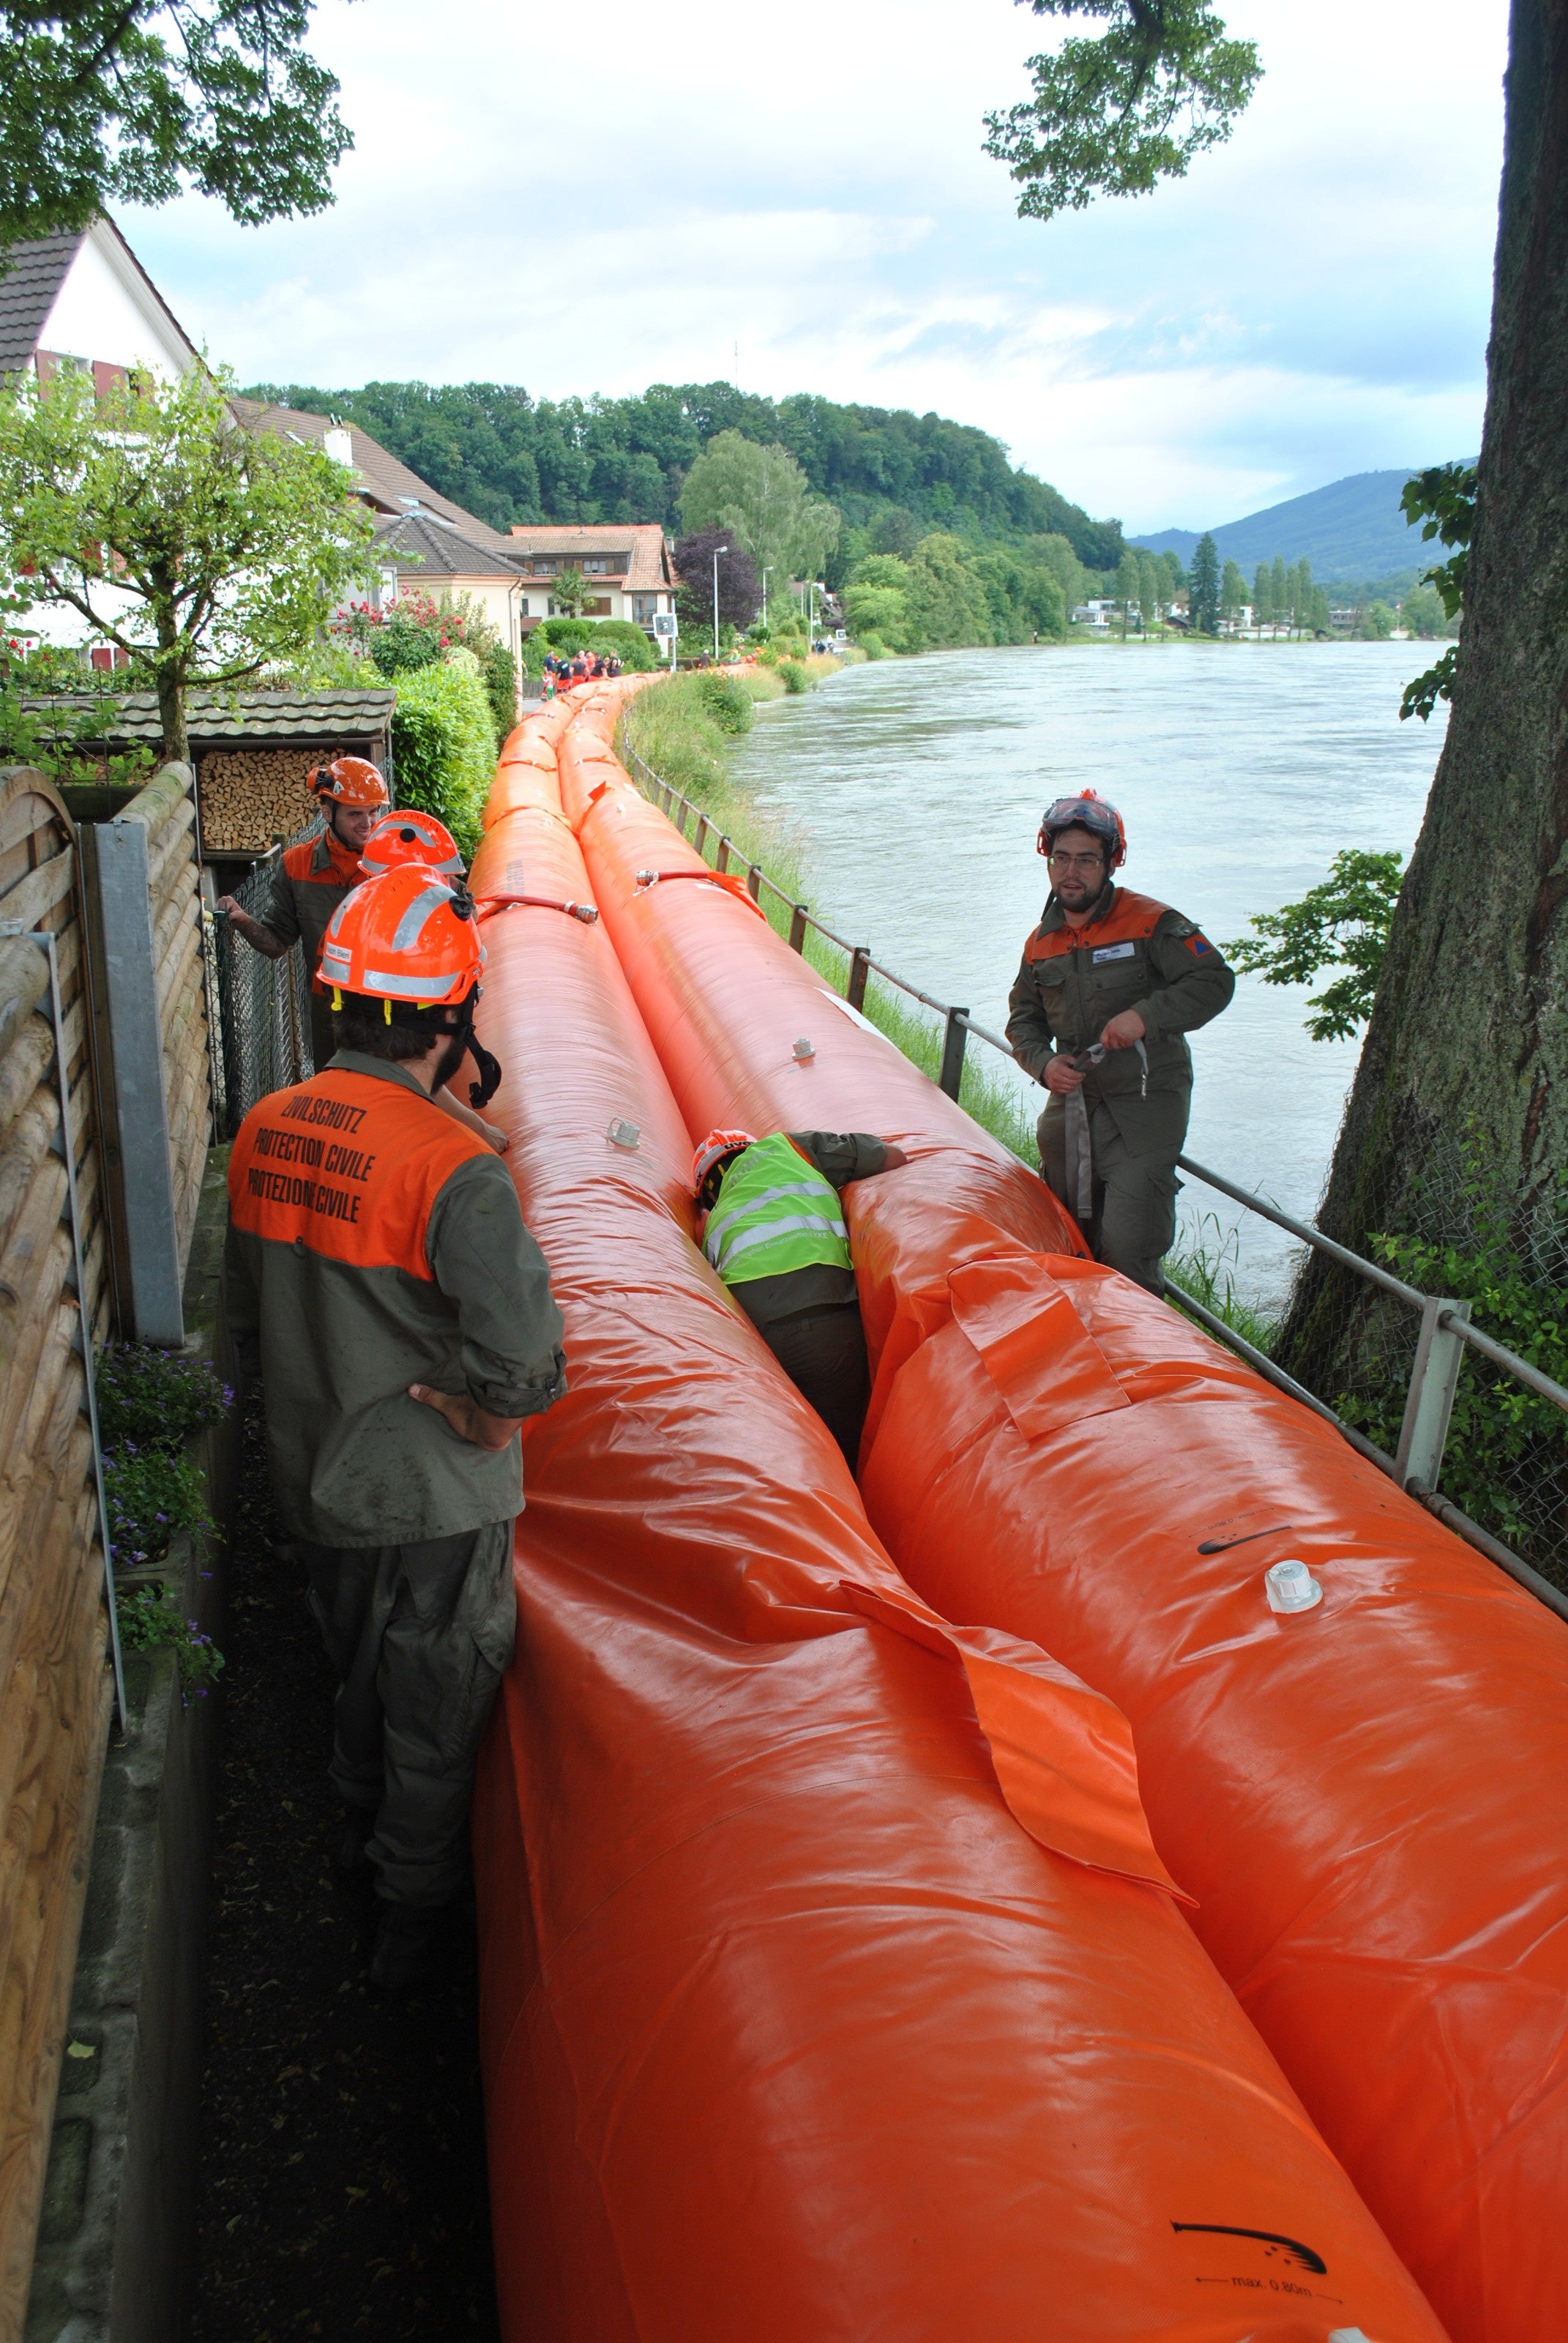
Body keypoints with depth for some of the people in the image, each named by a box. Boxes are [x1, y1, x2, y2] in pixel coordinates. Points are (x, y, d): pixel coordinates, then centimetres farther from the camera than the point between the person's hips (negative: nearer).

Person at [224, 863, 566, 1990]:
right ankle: (416, 1907, 34)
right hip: (433, 1500, -6)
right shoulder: (455, 1171, -29)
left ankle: (365, 1826, 53)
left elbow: (249, 1313, 6)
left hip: (315, 1478, 6)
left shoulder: (264, 1130, -6)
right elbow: (523, 1357, -34)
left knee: (364, 1667, 30)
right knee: (436, 1704, 16)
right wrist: (488, 1414, -14)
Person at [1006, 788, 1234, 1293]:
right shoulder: (1042, 942, 10)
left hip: (1145, 1105, -6)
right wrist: (1043, 1062, -3)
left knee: (1127, 1248, -14)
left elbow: (1214, 982, -14)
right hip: (1071, 1102, 6)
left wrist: (1145, 1016, -27)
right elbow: (1023, 1019, 18)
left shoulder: (1150, 923, -7)